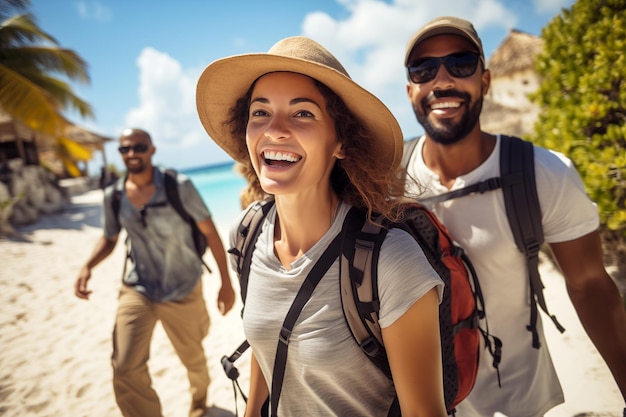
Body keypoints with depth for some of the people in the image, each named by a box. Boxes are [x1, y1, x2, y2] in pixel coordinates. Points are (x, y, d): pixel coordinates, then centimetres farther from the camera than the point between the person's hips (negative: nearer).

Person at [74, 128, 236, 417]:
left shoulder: (179, 187, -15)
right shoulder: (113, 196, -4)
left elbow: (210, 233, -10)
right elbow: (109, 238, 12)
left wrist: (226, 282, -9)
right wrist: (88, 266, -8)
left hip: (183, 291, -2)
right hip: (137, 290, 2)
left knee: (193, 358, 17)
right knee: (125, 370, -10)